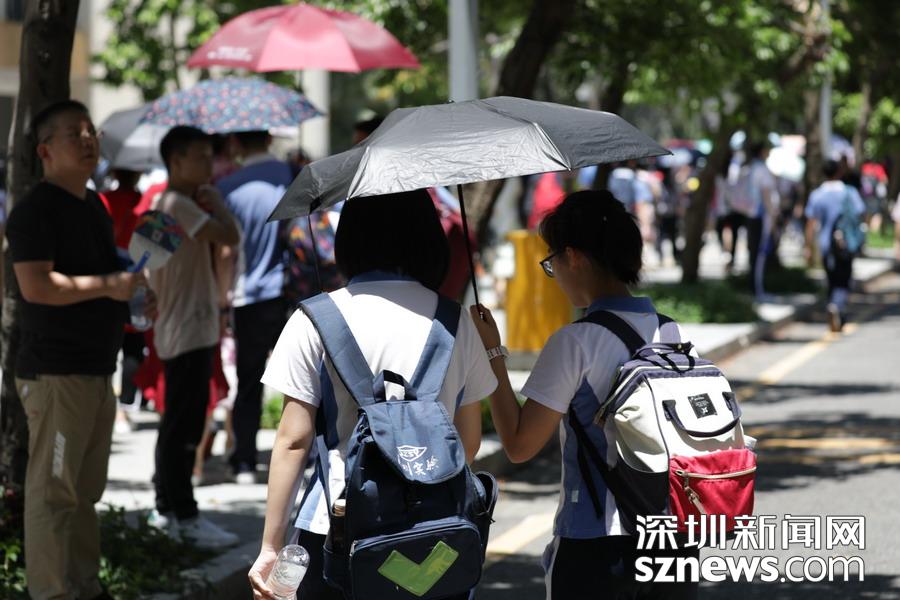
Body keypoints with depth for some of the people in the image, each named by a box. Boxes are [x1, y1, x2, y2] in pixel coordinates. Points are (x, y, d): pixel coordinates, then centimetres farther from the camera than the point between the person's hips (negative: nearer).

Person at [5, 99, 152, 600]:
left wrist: (133, 296, 12)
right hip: (56, 371, -9)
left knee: (86, 488, 16)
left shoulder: (93, 206, 16)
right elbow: (36, 285, -25)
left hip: (97, 367, 10)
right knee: (52, 491, -6)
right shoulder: (36, 211, -13)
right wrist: (108, 286, -21)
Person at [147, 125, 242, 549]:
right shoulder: (178, 205, -15)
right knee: (183, 425, -8)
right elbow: (230, 236, -24)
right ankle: (184, 517, -7)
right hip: (187, 333, -11)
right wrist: (216, 203, -10)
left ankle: (166, 510, 20)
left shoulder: (169, 204, 17)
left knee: (179, 424, 15)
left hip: (187, 332, 11)